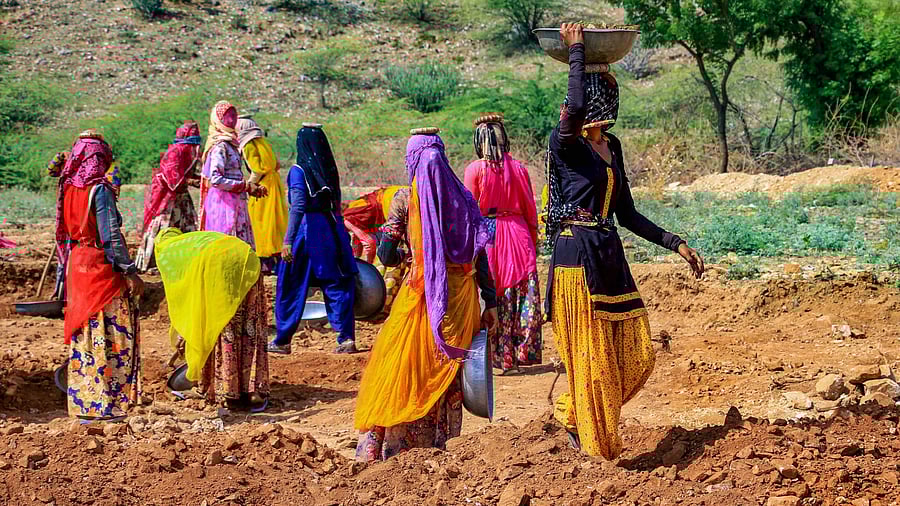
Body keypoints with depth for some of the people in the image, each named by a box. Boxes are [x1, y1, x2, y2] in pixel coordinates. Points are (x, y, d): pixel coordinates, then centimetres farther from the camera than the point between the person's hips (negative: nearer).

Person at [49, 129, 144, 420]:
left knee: (82, 333, 13)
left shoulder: (68, 188, 7)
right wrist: (130, 271, -15)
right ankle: (104, 405, -2)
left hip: (76, 265, 7)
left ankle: (82, 402, 18)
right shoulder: (100, 189, -14)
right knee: (108, 335, -2)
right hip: (101, 267, -7)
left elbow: (64, 232, 11)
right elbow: (111, 236, -18)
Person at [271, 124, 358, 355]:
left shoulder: (299, 171, -10)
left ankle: (282, 341, 13)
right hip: (333, 229, 5)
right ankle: (347, 338, 1)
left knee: (291, 288, 6)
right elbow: (336, 204, 11)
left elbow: (298, 207, -18)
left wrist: (288, 240, -19)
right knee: (337, 286, 8)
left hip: (306, 230, -5)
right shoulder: (330, 170, 6)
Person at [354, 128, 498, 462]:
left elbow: (386, 256, -4)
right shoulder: (462, 197, 4)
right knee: (448, 371, 13)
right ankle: (442, 443, 18)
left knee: (402, 367, 5)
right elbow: (480, 256, 2)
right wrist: (490, 303, 6)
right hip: (461, 296, 3)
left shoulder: (406, 199, -5)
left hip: (421, 294, -3)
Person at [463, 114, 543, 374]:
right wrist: (533, 241, 17)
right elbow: (530, 209, 8)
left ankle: (500, 355, 4)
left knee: (491, 298, 3)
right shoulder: (519, 168, 4)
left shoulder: (475, 169, -5)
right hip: (518, 234, 2)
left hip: (486, 235, -2)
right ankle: (523, 351, 8)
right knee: (525, 296, 6)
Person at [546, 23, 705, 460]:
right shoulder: (565, 142, -7)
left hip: (610, 255, 7)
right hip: (577, 254, -7)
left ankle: (572, 410, 28)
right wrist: (576, 51, -18)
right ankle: (597, 445, 15)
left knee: (635, 354, 8)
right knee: (590, 356, -1)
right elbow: (575, 109, -31)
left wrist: (677, 245, 14)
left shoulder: (611, 146, 14)